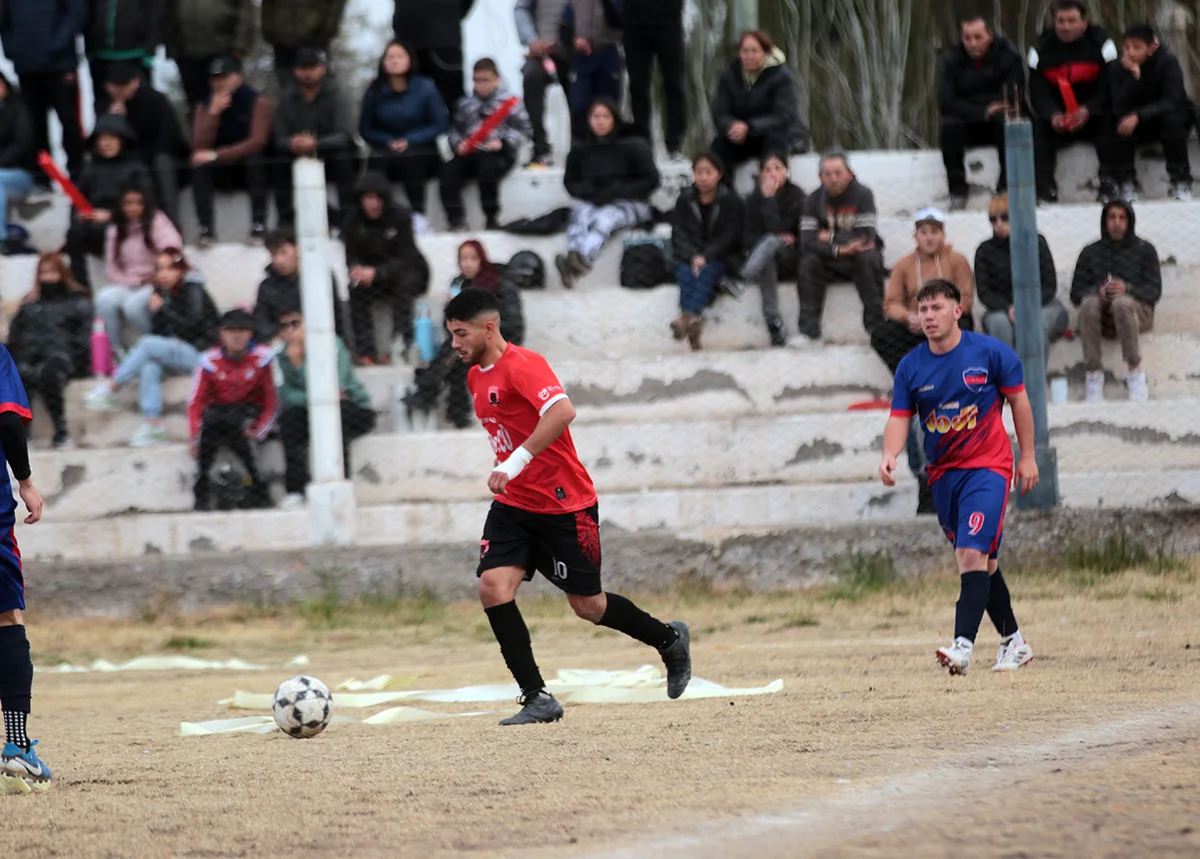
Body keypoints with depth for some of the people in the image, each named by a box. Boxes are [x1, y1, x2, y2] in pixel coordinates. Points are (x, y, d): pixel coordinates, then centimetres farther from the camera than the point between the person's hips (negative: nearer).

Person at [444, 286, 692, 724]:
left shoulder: (521, 364, -18)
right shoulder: (476, 377, 10)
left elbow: (562, 411, -36)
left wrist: (515, 462, -39)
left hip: (565, 504, -8)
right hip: (513, 505, 8)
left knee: (587, 605, 4)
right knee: (493, 586, -15)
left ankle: (669, 640, 32)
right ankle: (538, 699, -13)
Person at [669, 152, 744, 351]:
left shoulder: (731, 201, 2)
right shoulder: (685, 200, 9)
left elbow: (729, 237, -5)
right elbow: (679, 235, 2)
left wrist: (706, 257, -20)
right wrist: (693, 257, -17)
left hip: (719, 258, -2)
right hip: (689, 257, 2)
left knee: (708, 271, -33)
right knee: (685, 274, -30)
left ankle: (687, 316, -55)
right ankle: (694, 320, -53)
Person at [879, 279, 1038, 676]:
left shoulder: (991, 352, -7)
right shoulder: (911, 367, 1)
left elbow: (1019, 401, 2)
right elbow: (899, 417, -1)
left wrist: (1028, 457, 1)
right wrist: (889, 455, -21)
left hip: (987, 466, -5)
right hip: (943, 472, 5)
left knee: (972, 554, -19)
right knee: (982, 561, 12)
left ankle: (963, 645, -29)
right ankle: (1013, 640, 26)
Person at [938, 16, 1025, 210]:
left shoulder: (1008, 56, -7)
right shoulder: (952, 60, -4)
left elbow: (1014, 99, -11)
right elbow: (946, 102, -15)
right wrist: (983, 112, -26)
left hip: (996, 121, -1)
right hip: (967, 124, 1)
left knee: (1006, 122, -35)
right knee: (949, 126, -31)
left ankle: (1006, 186, -26)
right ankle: (957, 191, -24)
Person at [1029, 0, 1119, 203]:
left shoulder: (1101, 44, -9)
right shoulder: (1042, 49, -4)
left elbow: (1109, 87, -15)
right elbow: (1037, 93, -9)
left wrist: (1088, 110, -33)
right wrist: (1053, 115, -31)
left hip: (1094, 113, -2)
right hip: (1057, 116, 2)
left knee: (1107, 124, -32)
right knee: (1040, 129, -26)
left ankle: (1108, 179, -32)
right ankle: (1045, 185, -30)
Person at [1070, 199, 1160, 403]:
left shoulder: (1144, 250, 11)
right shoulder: (1091, 253, 14)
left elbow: (1154, 290, 1)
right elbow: (1076, 294, 6)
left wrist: (1127, 289, -20)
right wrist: (1097, 291, -17)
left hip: (1136, 311, -2)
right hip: (1102, 316, 2)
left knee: (1122, 303, -38)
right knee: (1089, 303, -34)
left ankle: (1135, 371, -31)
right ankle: (1094, 375, -36)